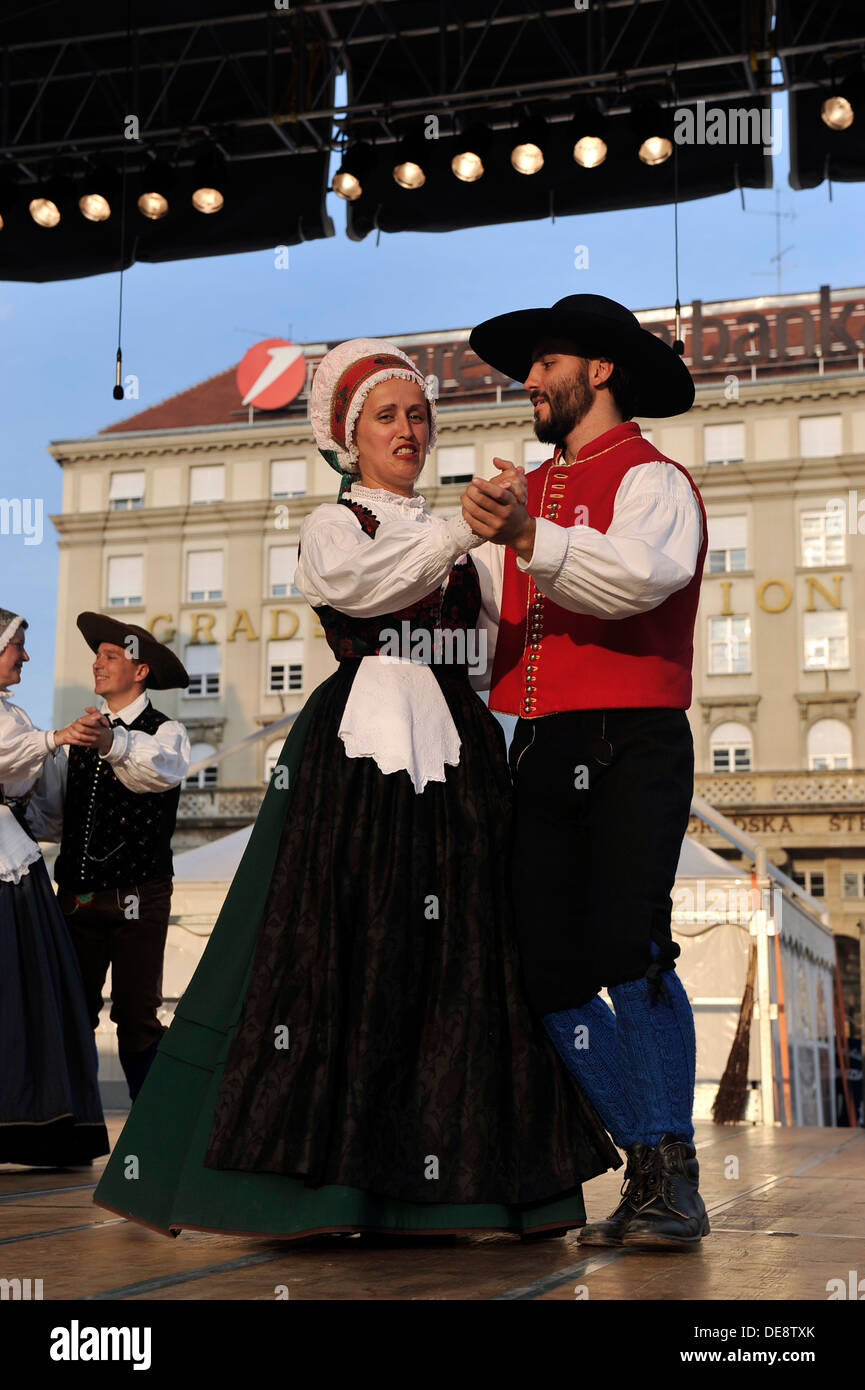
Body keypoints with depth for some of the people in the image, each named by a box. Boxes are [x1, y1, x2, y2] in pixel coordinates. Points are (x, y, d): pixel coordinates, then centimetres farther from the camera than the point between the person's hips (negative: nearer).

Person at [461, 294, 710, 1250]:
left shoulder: (651, 478, 1)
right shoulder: (533, 490, 24)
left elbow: (641, 577, -20)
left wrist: (527, 540, -32)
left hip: (630, 743, -7)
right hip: (541, 752, 7)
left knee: (624, 947, -16)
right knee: (551, 973, 1)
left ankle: (678, 1184, -6)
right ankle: (650, 1171, 9)